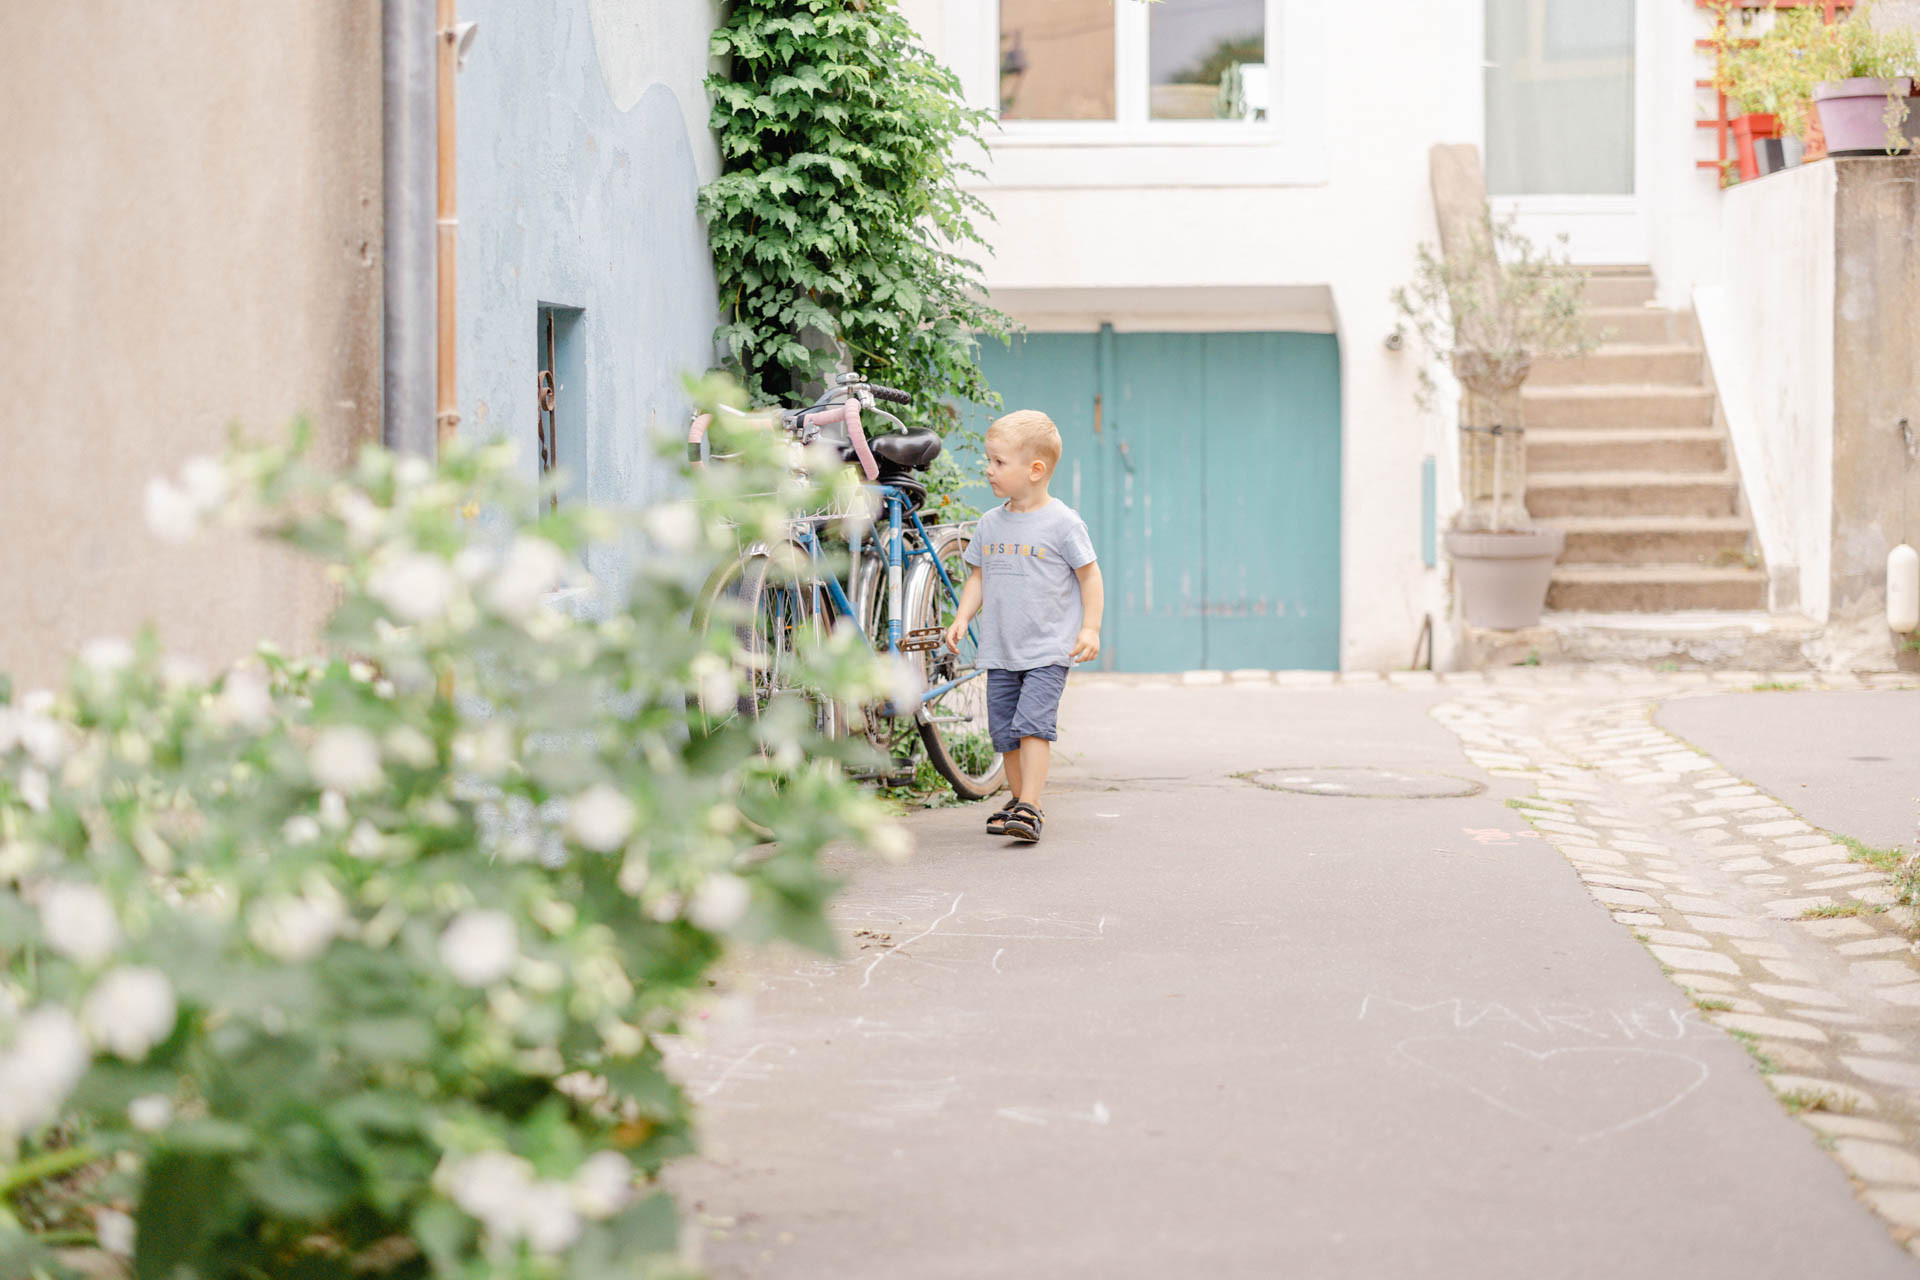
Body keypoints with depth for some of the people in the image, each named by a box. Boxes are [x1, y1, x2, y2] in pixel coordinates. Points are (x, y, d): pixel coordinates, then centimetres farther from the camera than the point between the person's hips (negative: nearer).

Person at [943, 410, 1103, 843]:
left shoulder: (1062, 522, -7)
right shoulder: (990, 523, 9)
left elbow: (1089, 576, -3)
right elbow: (979, 576, 16)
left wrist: (1090, 628, -10)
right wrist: (962, 618, 3)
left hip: (1048, 649, -6)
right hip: (1000, 650, 6)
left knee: (1032, 724, -16)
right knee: (1005, 731, 9)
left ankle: (1030, 809, -18)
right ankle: (1018, 800, 24)